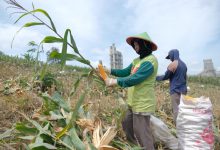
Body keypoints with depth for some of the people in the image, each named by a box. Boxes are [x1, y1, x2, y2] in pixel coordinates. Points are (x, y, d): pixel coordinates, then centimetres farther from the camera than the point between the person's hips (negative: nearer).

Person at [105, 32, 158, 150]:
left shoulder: (150, 61, -18)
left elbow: (135, 79, -26)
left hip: (142, 104, -10)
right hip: (134, 103, 10)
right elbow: (125, 72, 14)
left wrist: (115, 81, -24)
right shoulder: (137, 60, 11)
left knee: (142, 133, -1)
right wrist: (109, 70, 4)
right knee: (127, 125, 24)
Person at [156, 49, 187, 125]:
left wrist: (156, 78, 7)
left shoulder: (173, 64, -11)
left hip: (175, 90, -8)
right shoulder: (184, 64, 13)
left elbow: (165, 76, -8)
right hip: (183, 90, 8)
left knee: (176, 110, -3)